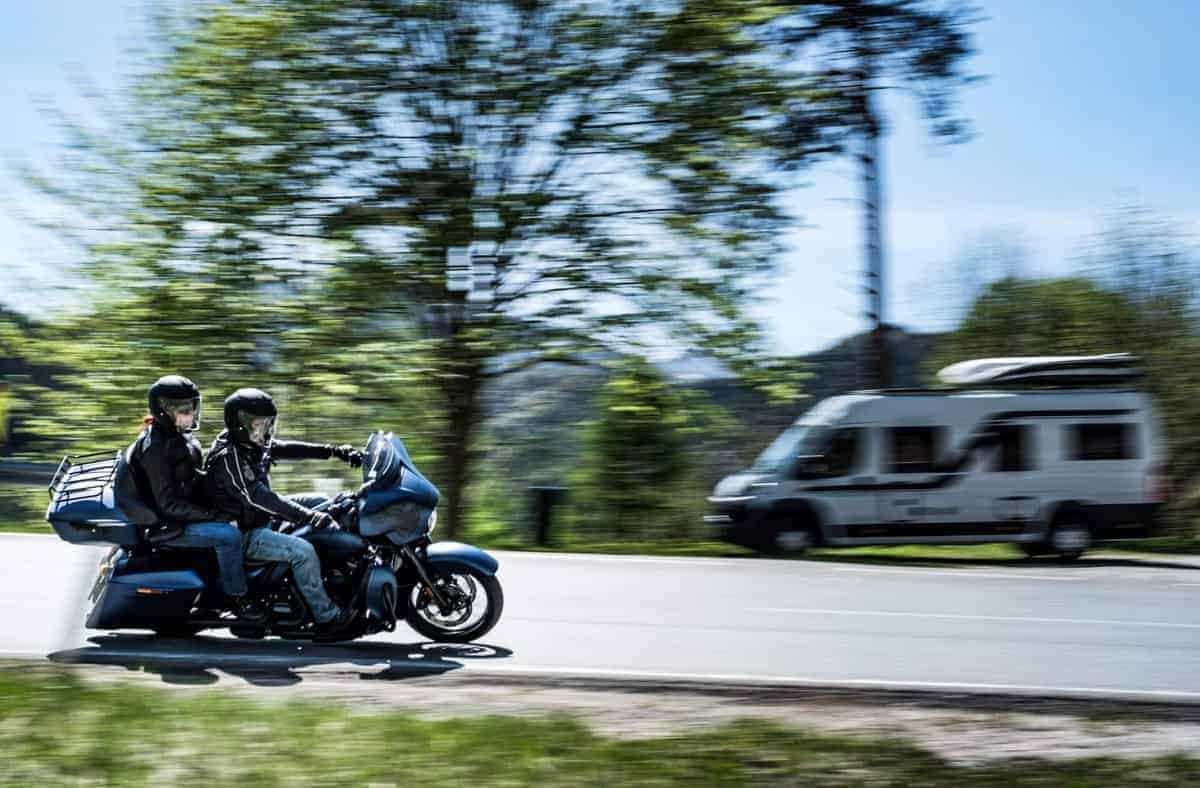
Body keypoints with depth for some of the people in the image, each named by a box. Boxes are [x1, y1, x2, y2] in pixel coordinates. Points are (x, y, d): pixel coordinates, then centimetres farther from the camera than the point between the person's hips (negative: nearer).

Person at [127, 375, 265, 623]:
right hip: (169, 526, -11)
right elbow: (168, 503, -26)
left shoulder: (177, 436, 7)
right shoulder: (156, 448, -23)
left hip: (186, 513, 11)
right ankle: (236, 597, -13)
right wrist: (211, 514, -26)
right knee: (229, 535, -27)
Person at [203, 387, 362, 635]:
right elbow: (256, 496, -35)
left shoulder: (250, 444, 4)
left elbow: (286, 449, 4)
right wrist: (308, 516, -42)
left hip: (262, 517, 10)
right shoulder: (228, 457, -25)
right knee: (303, 551, -27)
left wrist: (334, 451, -7)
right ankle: (326, 617, -19)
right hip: (244, 534, -10)